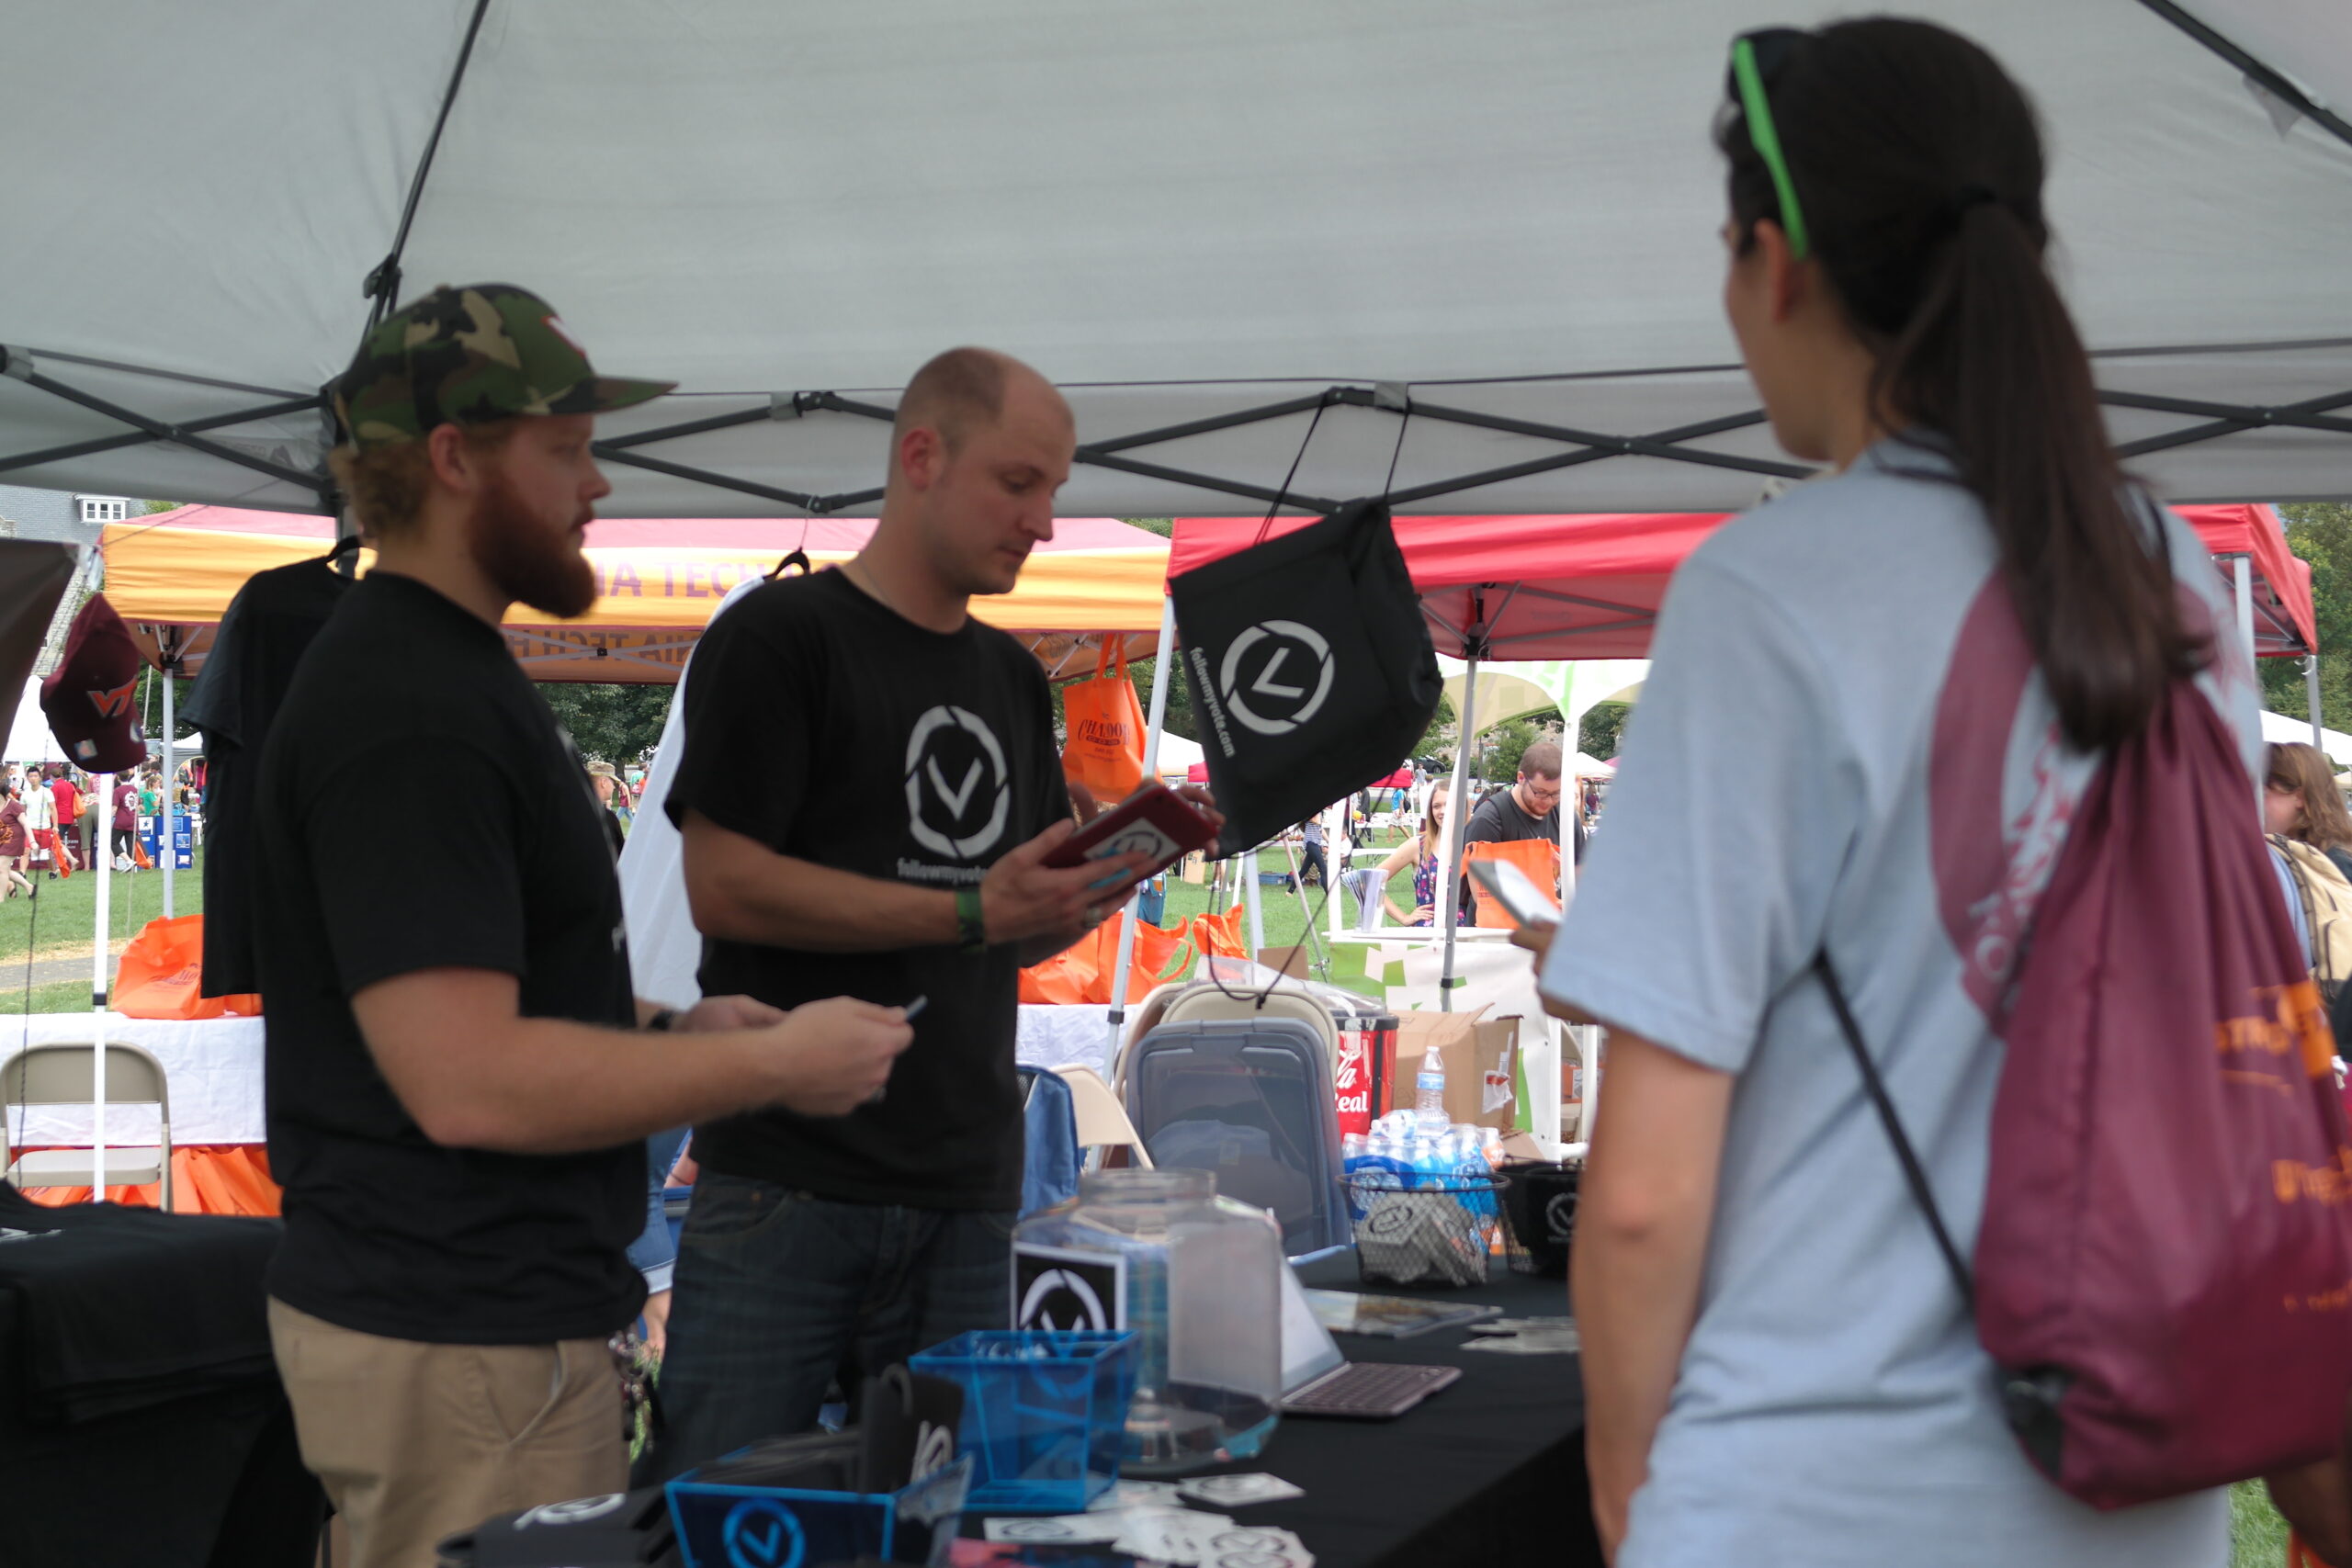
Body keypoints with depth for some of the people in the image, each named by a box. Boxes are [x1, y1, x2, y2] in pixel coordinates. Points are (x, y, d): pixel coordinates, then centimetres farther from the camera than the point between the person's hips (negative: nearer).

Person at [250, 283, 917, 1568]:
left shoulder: (444, 667, 15)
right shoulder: (405, 706, -19)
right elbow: (469, 1081, -26)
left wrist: (672, 1027, 9)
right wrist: (772, 1065, -17)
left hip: (497, 1306, 10)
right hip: (458, 1343, -10)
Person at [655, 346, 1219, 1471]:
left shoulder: (1012, 680, 18)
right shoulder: (780, 638, -4)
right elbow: (724, 886, -13)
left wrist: (1117, 873, -2)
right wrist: (973, 912, -16)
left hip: (967, 1197, 6)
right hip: (785, 1190, -6)